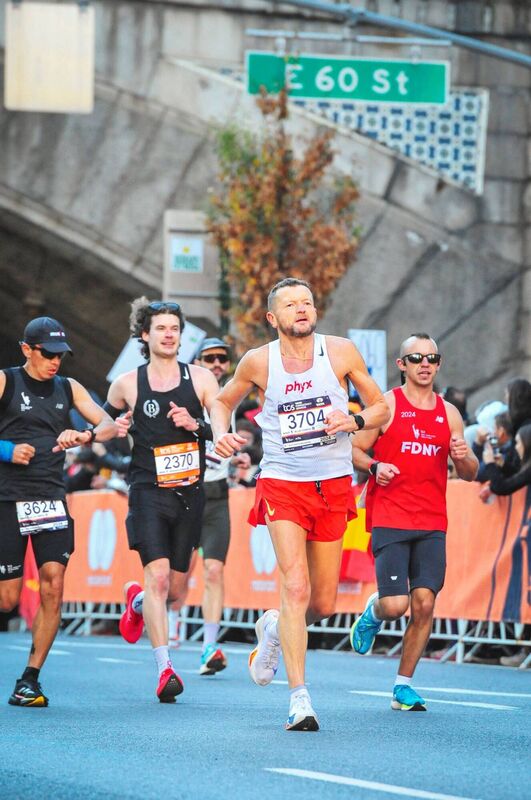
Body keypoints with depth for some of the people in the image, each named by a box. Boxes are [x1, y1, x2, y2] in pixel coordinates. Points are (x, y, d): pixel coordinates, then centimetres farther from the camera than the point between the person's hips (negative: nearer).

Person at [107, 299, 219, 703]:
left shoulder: (201, 379, 5)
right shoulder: (127, 385, 3)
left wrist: (196, 424, -15)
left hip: (190, 493, 2)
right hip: (149, 491, -2)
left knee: (176, 588, 9)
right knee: (157, 575, -19)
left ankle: (137, 601, 45)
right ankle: (165, 668, -21)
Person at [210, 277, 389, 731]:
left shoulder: (340, 352, -2)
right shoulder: (259, 362, -3)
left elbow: (381, 407, 6)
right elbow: (224, 401, 16)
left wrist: (354, 422, -14)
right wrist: (221, 435, -5)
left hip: (333, 486, 2)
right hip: (282, 484, -2)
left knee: (323, 604, 7)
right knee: (296, 586, -18)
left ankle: (274, 629, 41)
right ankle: (300, 699, -17)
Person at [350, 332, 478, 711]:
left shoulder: (448, 413, 12)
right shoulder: (386, 405, 0)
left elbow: (469, 474, 16)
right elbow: (354, 450, 4)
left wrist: (465, 457, -7)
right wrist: (374, 466, -17)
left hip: (432, 524, 4)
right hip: (390, 521, -4)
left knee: (424, 603, -6)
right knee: (396, 605, -13)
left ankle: (404, 684, 6)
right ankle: (373, 612, 25)